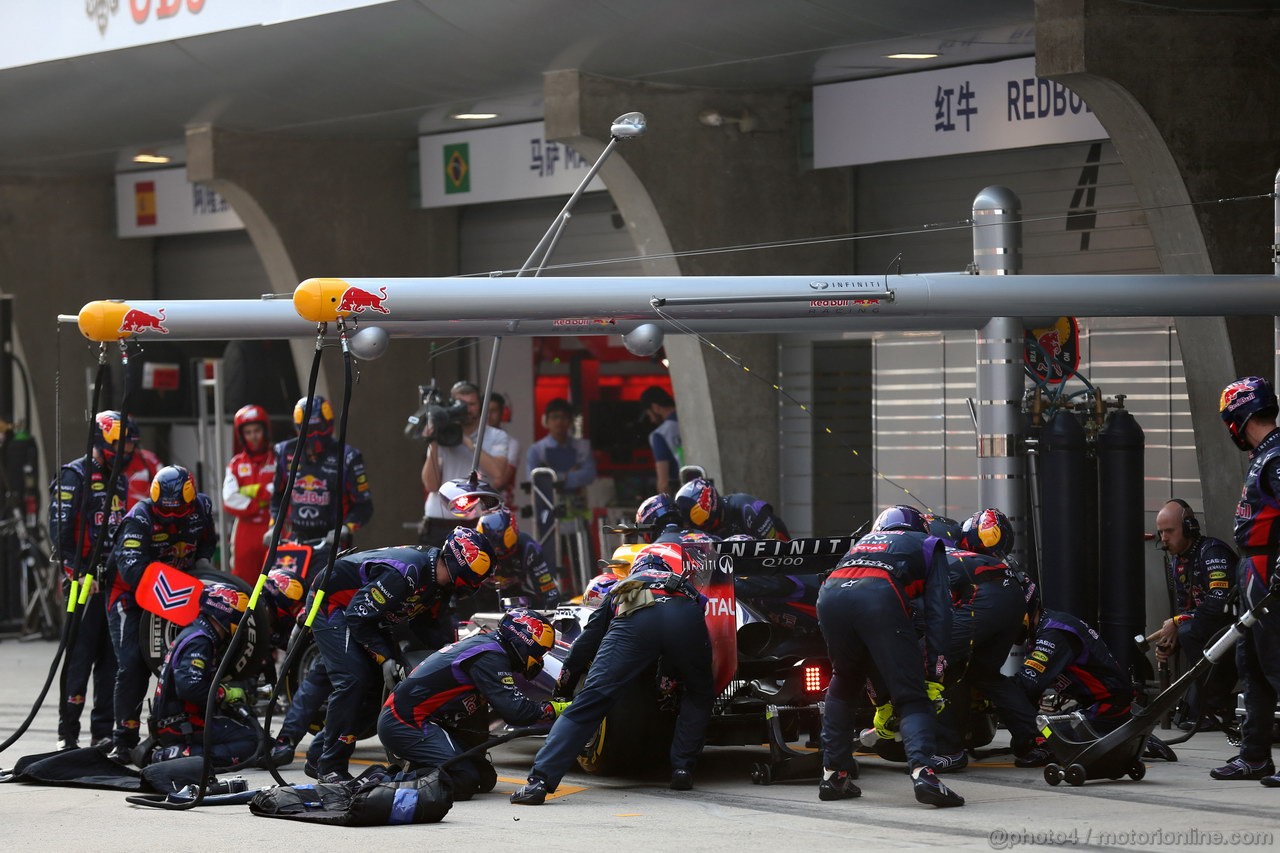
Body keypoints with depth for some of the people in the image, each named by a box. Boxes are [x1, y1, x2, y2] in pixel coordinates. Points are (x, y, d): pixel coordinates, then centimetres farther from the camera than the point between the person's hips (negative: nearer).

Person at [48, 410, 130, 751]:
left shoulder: (119, 482, 20)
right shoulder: (74, 476, -6)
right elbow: (59, 529, -13)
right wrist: (77, 572, -18)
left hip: (113, 579, 8)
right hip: (85, 579, -8)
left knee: (110, 658, 7)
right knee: (80, 656, -9)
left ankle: (103, 730, 11)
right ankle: (68, 733, -7)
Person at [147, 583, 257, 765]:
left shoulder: (192, 634, 19)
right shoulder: (199, 642, -14)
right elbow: (188, 686, -28)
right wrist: (227, 693, -15)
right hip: (181, 727, -10)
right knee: (250, 740, -17)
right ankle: (182, 755, -24)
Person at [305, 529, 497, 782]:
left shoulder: (439, 582, -6)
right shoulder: (405, 573, -35)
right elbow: (357, 617, -30)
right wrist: (385, 658, -27)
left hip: (366, 616, 9)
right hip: (331, 605, -9)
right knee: (353, 680, -23)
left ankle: (318, 755, 12)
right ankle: (329, 768, -13)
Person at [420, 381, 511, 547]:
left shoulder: (497, 438, 5)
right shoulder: (441, 438, 9)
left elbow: (498, 473, -13)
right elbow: (431, 484, 0)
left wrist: (469, 442, -11)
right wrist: (433, 447, -9)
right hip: (439, 526, 2)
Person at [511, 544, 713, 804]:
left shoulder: (619, 589, 44)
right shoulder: (685, 585, 46)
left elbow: (589, 638, 40)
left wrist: (564, 681, 49)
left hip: (634, 618, 0)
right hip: (684, 616, 0)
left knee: (589, 702, -5)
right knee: (699, 696, 27)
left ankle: (539, 781, -15)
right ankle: (682, 769, 15)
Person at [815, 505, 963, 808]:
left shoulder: (863, 542, 44)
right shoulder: (927, 545, 32)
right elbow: (937, 611, 14)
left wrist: (881, 702, 45)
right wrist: (935, 675, 12)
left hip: (830, 594, 4)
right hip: (879, 595, -4)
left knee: (843, 685, 28)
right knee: (911, 697, 1)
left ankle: (833, 774, 24)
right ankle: (923, 771, -21)